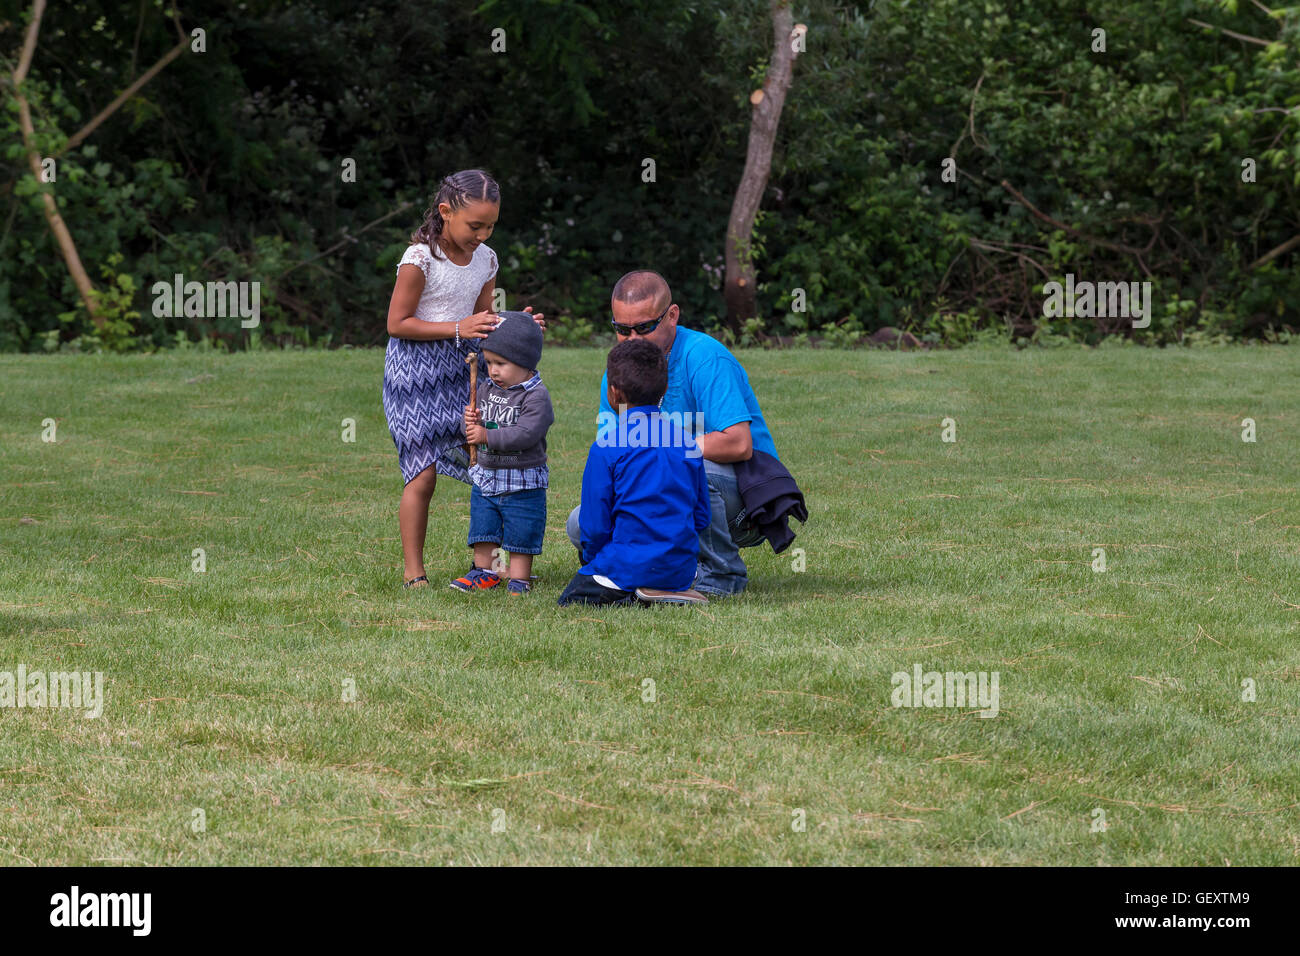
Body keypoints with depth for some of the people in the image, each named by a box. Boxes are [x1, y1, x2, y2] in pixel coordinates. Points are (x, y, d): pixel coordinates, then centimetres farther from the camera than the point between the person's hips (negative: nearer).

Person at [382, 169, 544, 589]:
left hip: (460, 367, 6)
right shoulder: (420, 259, -15)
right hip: (416, 370, -6)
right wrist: (457, 328, -18)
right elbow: (397, 324, -13)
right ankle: (413, 572, 0)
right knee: (423, 473, -9)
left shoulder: (485, 259, 5)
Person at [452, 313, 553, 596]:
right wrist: (471, 421, -12)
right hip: (486, 476, 6)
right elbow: (475, 432, 12)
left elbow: (525, 434, -26)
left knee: (520, 534, 3)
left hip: (522, 482, -6)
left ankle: (519, 580, 11)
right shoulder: (486, 389, 6)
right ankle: (485, 572, 24)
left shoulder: (536, 396, -16)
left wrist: (487, 436, -27)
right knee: (483, 529, 12)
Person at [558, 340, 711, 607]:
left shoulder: (606, 447, -10)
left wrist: (593, 561, 12)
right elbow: (701, 517, 12)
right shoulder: (685, 440, 7)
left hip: (629, 568, -6)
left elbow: (594, 524, -8)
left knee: (570, 600, 7)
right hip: (682, 570, 6)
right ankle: (674, 592, -1)